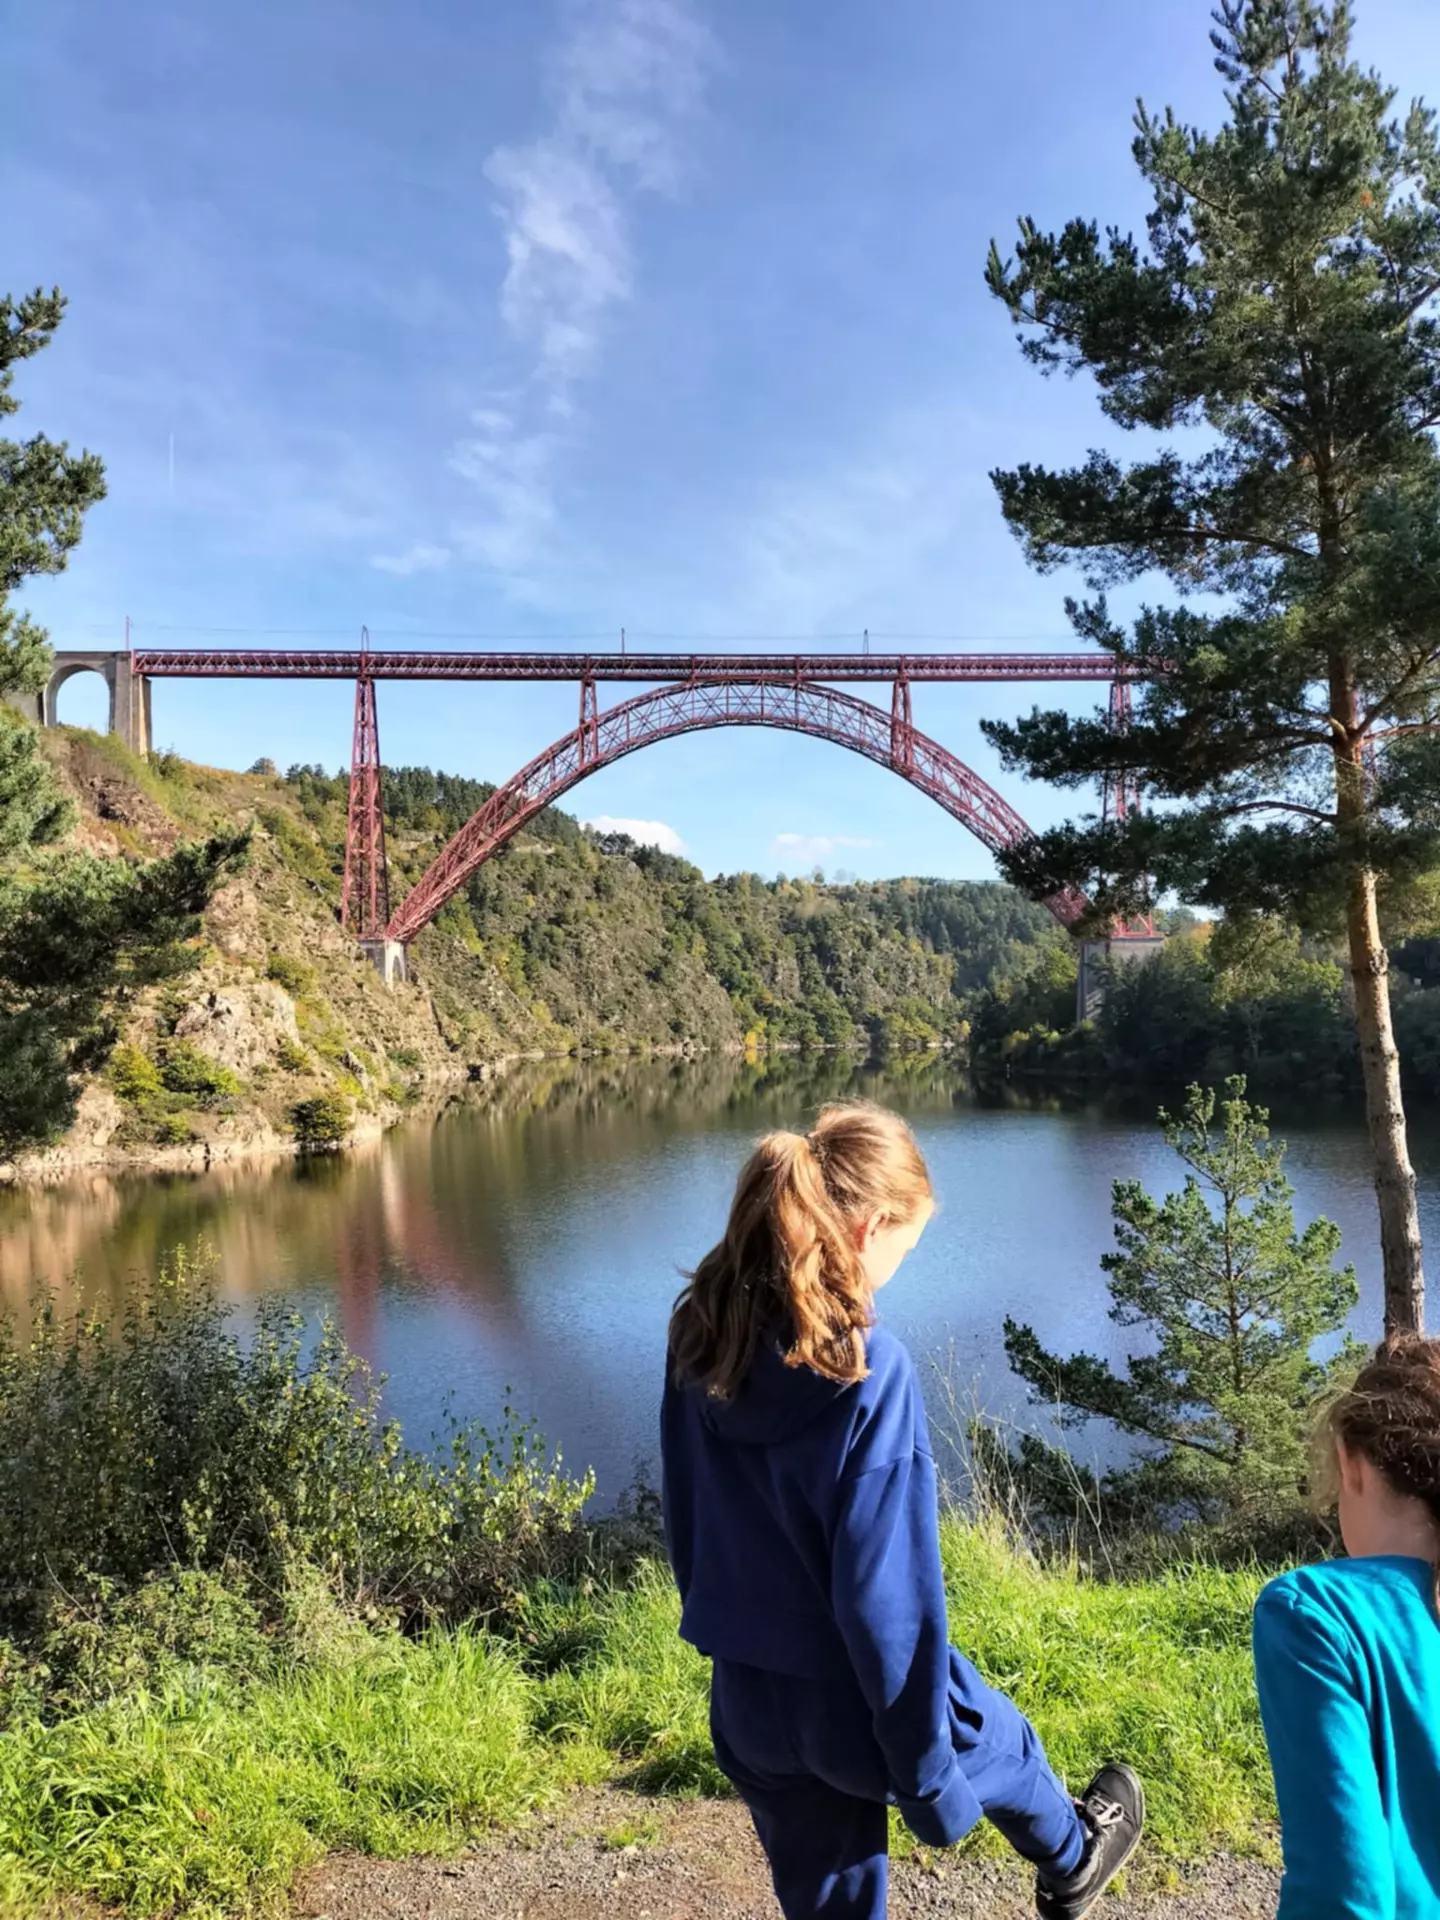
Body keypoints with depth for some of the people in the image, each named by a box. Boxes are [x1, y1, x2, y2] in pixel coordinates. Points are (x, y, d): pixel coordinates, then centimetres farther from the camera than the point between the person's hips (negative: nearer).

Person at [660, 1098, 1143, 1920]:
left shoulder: (702, 1336, -8)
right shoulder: (869, 1369, -28)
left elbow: (685, 1520, 3)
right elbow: (885, 1589, -25)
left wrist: (735, 1641, 16)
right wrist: (927, 1772, -13)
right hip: (859, 1706, -4)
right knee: (1005, 1748, 30)